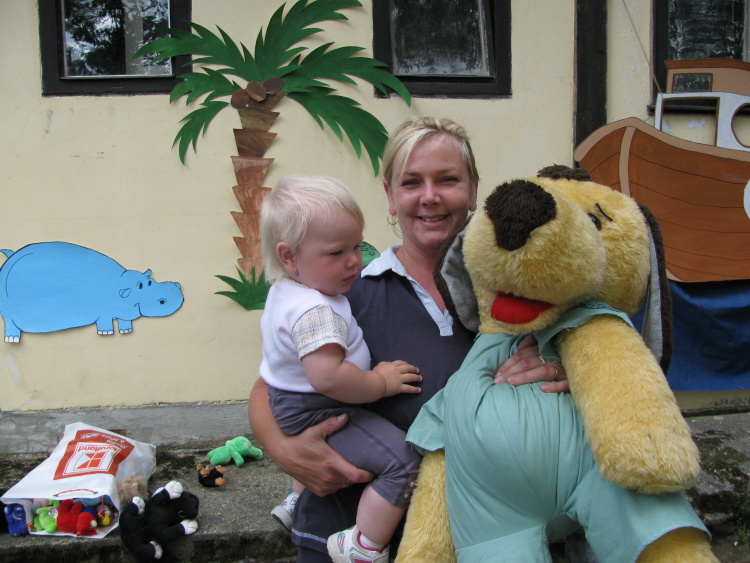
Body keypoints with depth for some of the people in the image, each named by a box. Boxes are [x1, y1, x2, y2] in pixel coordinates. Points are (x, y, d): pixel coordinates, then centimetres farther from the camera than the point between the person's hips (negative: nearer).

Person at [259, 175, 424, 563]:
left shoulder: (284, 292, 5)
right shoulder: (316, 312, -30)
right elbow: (326, 377, -38)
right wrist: (380, 382, -26)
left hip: (293, 411, 11)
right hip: (319, 416, -11)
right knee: (403, 461, -17)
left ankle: (296, 503, 61)